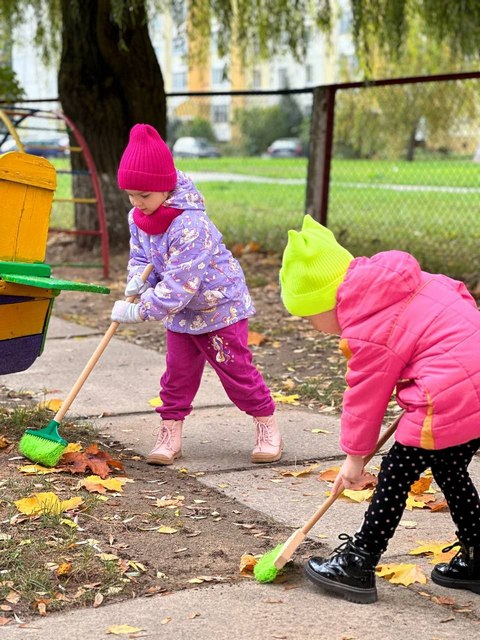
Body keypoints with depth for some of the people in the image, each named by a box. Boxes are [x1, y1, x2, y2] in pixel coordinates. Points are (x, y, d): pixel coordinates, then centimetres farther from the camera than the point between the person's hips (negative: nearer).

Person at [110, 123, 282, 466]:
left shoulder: (191, 227, -35)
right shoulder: (139, 218, -7)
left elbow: (178, 285, -36)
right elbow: (140, 255, 6)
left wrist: (139, 311, -32)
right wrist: (137, 280, -18)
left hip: (220, 305, -7)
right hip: (181, 313, 7)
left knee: (236, 368, 1)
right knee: (178, 370, 7)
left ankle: (267, 424, 18)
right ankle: (170, 431, 14)